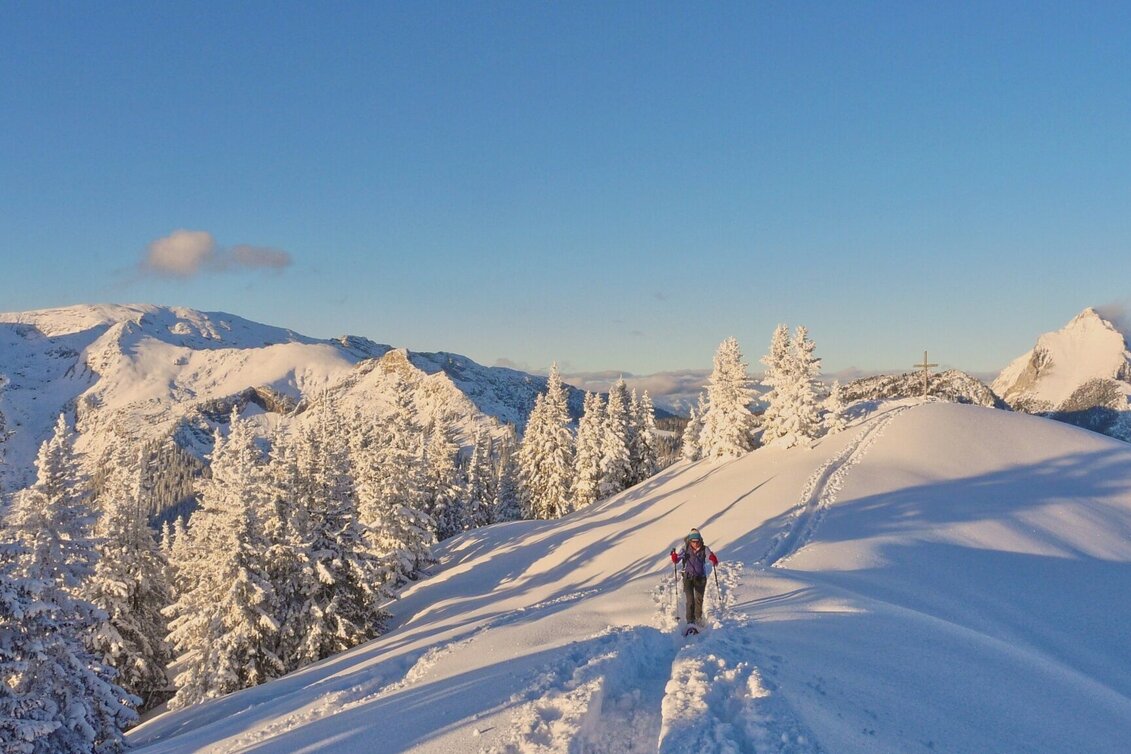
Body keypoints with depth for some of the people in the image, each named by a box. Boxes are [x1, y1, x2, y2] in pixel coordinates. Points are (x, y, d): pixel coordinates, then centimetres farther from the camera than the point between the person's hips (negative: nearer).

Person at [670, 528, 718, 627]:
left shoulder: (704, 549, -8)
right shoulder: (685, 549, -7)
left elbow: (714, 562, -14)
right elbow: (676, 561, -10)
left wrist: (714, 560, -37)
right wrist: (674, 555, -32)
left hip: (700, 578, 1)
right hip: (688, 578, -1)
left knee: (699, 600, 13)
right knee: (690, 600, -13)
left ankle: (698, 619, 33)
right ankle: (690, 621, -13)